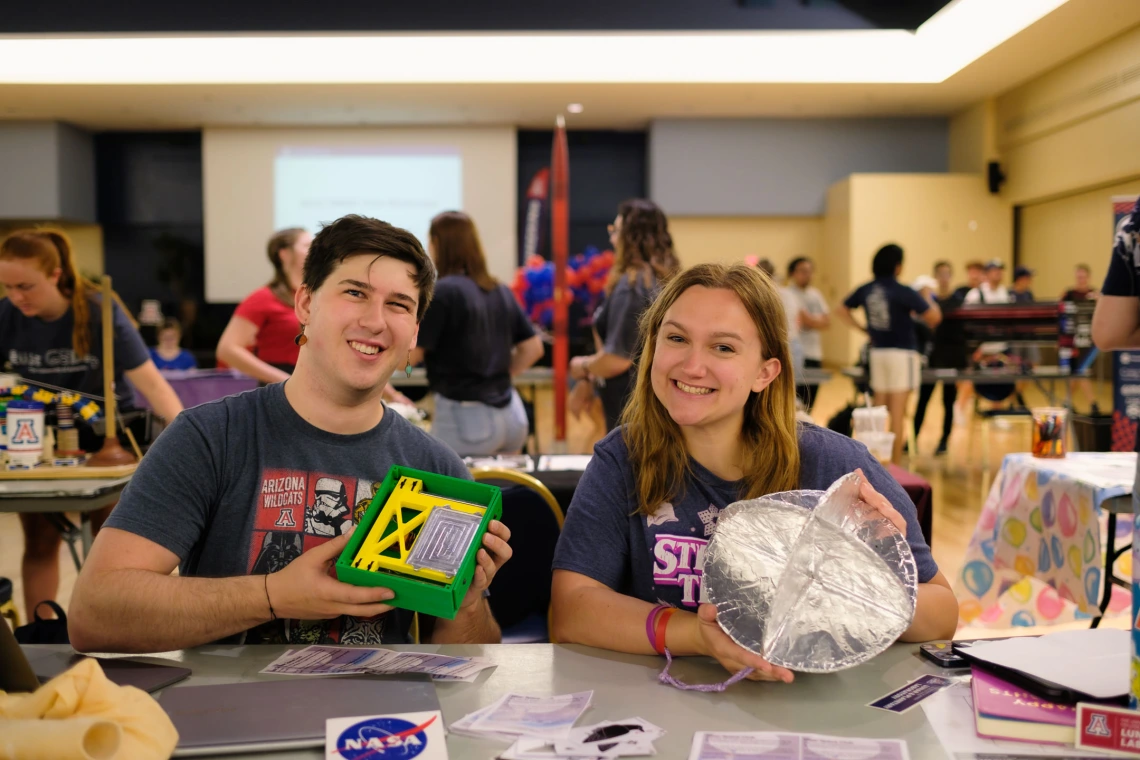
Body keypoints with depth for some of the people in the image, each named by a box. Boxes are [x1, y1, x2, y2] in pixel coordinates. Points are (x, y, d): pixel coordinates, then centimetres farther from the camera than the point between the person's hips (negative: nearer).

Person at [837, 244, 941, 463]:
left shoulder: (865, 290, 3)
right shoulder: (903, 292, -14)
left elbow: (842, 310, 14)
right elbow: (934, 317, -14)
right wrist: (927, 296, 2)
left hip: (877, 353, 6)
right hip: (902, 354, -6)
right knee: (898, 414, -1)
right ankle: (895, 465, 1)